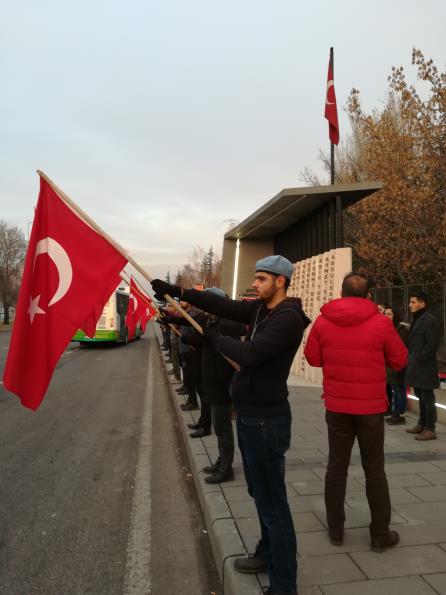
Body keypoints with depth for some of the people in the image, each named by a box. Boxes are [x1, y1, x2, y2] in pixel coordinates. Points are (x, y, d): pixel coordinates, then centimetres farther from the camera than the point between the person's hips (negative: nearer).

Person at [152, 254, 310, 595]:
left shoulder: (288, 318, -21)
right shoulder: (260, 309, 8)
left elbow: (249, 355, -30)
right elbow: (223, 306, 4)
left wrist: (211, 337, -16)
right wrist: (178, 291, -3)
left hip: (266, 421, -10)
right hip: (250, 416, 10)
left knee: (272, 503, 0)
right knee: (261, 494, 24)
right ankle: (268, 554, 43)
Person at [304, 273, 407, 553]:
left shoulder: (323, 321, -6)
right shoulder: (381, 322, -11)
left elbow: (313, 358, 4)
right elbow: (400, 360, -1)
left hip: (336, 406, 2)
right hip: (371, 406, -1)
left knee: (337, 465, 14)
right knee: (374, 468, 12)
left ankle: (336, 529, 24)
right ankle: (381, 534, 23)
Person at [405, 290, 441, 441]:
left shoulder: (429, 321, -15)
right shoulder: (417, 319, 15)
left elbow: (433, 344, -20)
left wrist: (419, 359, -17)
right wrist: (412, 359, 13)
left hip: (424, 367, -10)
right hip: (417, 366, 10)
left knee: (428, 398, -2)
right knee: (421, 397, 17)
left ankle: (430, 429, 6)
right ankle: (422, 424, 27)